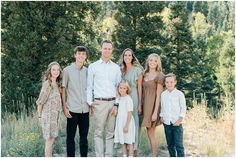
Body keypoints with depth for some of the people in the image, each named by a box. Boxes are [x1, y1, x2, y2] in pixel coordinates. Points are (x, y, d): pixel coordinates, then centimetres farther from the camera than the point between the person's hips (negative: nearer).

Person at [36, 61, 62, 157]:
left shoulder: (57, 84, 9)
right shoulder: (47, 84, -14)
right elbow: (40, 102, -11)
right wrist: (39, 116, -7)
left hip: (55, 116, 7)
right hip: (48, 115, -7)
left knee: (52, 138, 13)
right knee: (49, 140, -2)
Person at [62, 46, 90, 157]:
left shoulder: (87, 71, 10)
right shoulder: (67, 70, 0)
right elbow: (63, 89, 0)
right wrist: (64, 107, -5)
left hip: (85, 109, 3)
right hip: (72, 109, -3)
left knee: (84, 137, 10)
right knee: (70, 136, 3)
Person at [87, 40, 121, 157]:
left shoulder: (116, 67, 12)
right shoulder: (93, 67, 6)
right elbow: (89, 86, 6)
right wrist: (90, 102, -5)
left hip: (113, 103, 2)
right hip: (99, 103, -2)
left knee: (110, 132, 6)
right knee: (99, 132, -1)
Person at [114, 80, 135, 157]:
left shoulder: (128, 99, -14)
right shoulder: (118, 99, 8)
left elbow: (129, 113, -17)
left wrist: (127, 125, -19)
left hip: (127, 123, -7)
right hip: (120, 123, 7)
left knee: (129, 142, 1)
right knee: (123, 142, 15)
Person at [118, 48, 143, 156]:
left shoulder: (137, 70, -2)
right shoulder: (121, 70, 10)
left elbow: (139, 88, -4)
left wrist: (140, 104, -7)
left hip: (134, 98, -4)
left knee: (134, 122, 0)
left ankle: (134, 148, 10)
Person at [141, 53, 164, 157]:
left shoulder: (159, 76, -8)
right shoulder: (145, 74, 12)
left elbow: (158, 95, -12)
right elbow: (144, 92, 12)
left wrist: (155, 112, -17)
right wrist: (141, 106, 6)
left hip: (153, 105, -7)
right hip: (146, 105, 7)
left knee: (151, 133, -3)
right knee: (150, 133, 10)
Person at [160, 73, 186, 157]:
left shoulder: (179, 94, -4)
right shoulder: (163, 94, 8)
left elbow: (183, 108, -3)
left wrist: (180, 119, -11)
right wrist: (161, 116, 4)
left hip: (176, 123, -4)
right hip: (166, 123, 4)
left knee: (179, 144, -5)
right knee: (170, 144, 12)